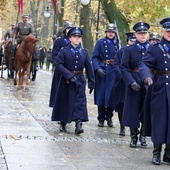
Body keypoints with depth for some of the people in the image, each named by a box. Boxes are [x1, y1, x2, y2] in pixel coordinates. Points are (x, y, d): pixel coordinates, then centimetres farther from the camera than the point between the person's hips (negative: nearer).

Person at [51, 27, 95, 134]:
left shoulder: (84, 52, 7)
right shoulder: (64, 51, -2)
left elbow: (89, 68, 8)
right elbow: (58, 64, -13)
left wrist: (91, 83, 5)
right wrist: (69, 75, -22)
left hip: (80, 81, 2)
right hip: (66, 80, -2)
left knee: (80, 102, -6)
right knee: (65, 101, 6)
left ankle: (79, 124, -11)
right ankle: (63, 124, 20)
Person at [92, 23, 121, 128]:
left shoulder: (118, 43, 9)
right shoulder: (100, 42, 3)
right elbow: (95, 57, -3)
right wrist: (98, 69, -19)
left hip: (114, 72, 2)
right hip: (102, 71, -1)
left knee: (112, 95, 2)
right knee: (101, 95, 2)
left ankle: (109, 117, 16)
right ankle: (101, 119, 11)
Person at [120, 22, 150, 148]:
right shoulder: (129, 50, 2)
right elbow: (124, 68, -3)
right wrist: (131, 82, -15)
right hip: (134, 85, -1)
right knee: (133, 111, 3)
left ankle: (143, 135, 20)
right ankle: (134, 137, 16)